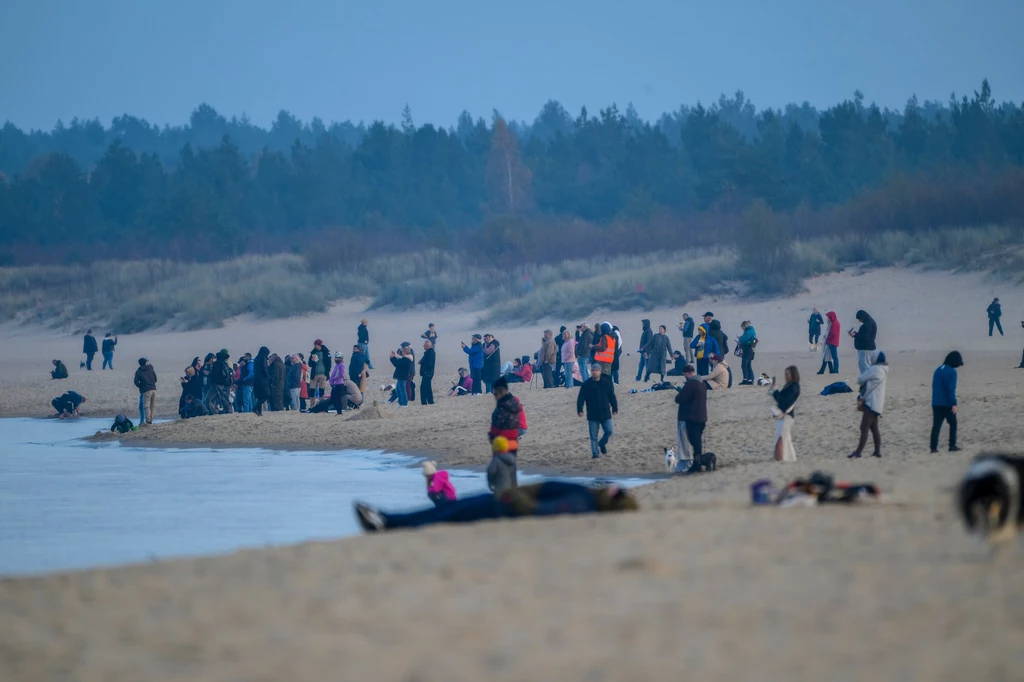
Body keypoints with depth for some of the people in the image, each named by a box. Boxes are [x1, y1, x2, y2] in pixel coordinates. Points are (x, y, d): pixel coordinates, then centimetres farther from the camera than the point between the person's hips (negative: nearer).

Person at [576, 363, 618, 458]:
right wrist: (580, 410, -14)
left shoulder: (607, 383, 2)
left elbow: (612, 397, 10)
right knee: (593, 436, 1)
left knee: (609, 431, -3)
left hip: (605, 413, 1)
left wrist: (615, 408, 11)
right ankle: (595, 453, 11)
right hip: (592, 415, -1)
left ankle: (602, 443, 25)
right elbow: (580, 399, -3)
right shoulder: (586, 384, -3)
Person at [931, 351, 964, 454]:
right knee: (953, 424, 10)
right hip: (947, 404, -6)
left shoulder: (938, 370, 12)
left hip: (936, 403, 6)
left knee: (936, 425, 4)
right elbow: (951, 389, -19)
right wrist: (954, 404, -18)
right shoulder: (952, 372, -13)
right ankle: (952, 446, 10)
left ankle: (933, 447, -1)